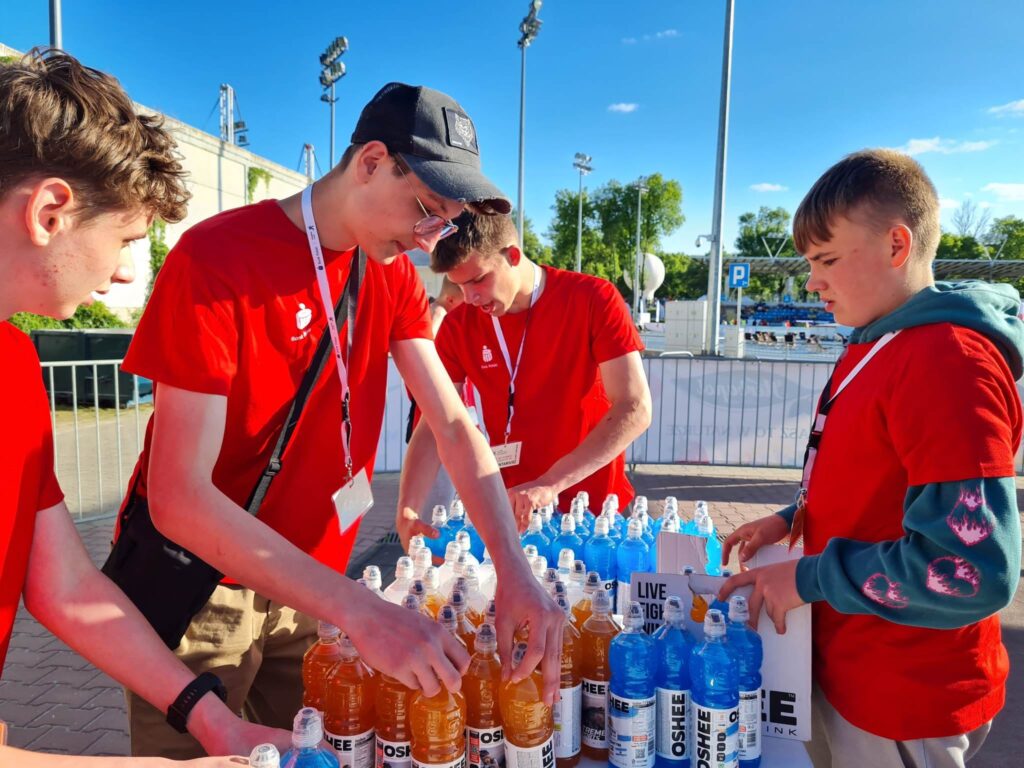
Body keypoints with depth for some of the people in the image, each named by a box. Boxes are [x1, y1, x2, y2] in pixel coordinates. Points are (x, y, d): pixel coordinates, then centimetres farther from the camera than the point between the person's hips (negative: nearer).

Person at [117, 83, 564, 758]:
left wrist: (514, 572, -20)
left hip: (308, 585, 6)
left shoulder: (393, 274, -1)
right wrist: (361, 611, -33)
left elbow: (454, 425, -6)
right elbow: (179, 496, -27)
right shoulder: (216, 259, -22)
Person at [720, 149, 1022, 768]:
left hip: (905, 701, -8)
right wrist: (795, 520, 3)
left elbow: (972, 571, -29)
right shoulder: (876, 346, 5)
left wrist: (808, 578, -21)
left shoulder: (949, 359, -24)